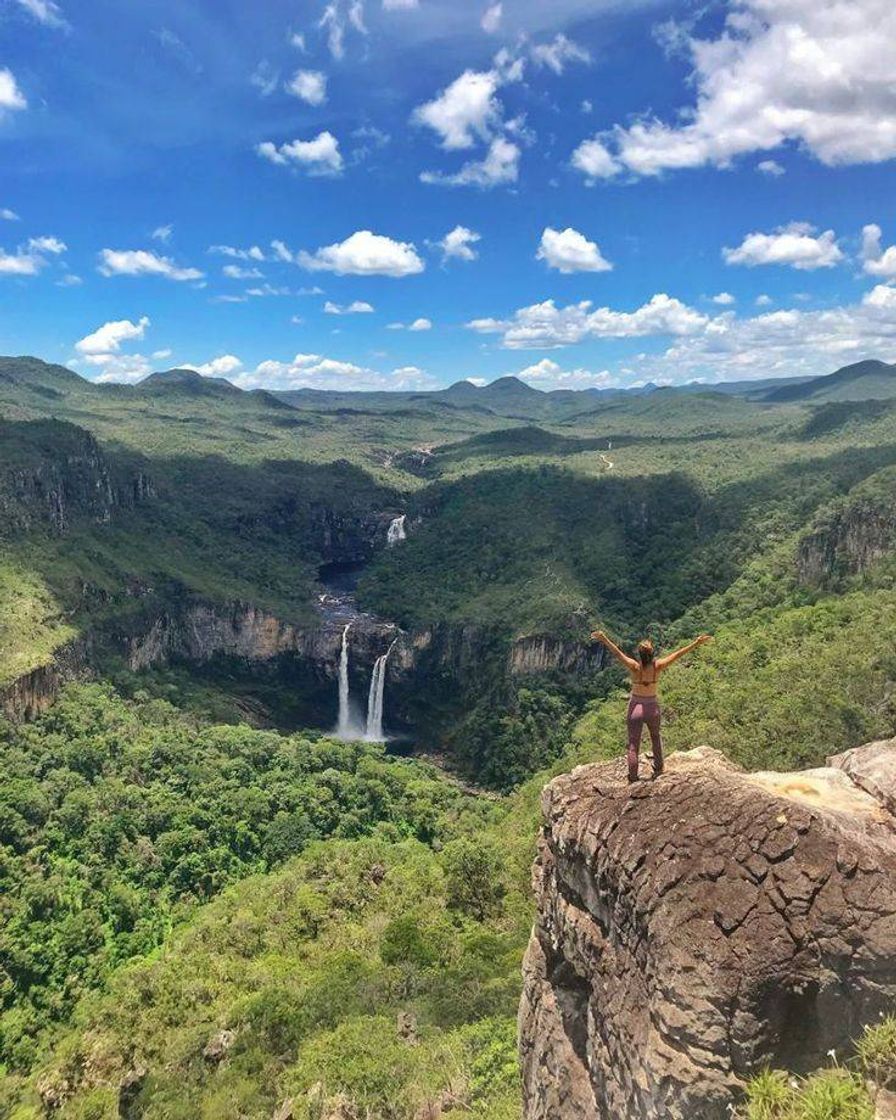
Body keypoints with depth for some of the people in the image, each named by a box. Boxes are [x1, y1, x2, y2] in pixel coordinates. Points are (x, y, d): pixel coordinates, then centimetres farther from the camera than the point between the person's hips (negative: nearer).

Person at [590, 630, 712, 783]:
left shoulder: (635, 667, -21)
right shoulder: (658, 666, -17)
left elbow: (617, 653, -34)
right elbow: (678, 654, -15)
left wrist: (604, 640, -42)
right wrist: (696, 643, -11)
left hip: (636, 707, -2)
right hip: (653, 707, 2)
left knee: (633, 744, 9)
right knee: (656, 737, 29)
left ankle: (633, 777, 14)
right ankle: (658, 769, 37)